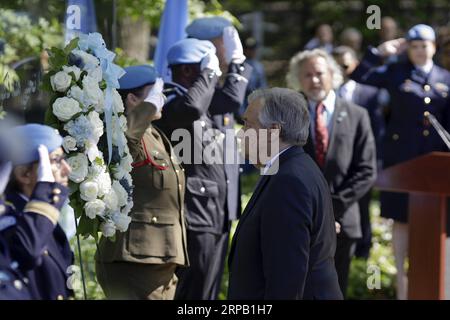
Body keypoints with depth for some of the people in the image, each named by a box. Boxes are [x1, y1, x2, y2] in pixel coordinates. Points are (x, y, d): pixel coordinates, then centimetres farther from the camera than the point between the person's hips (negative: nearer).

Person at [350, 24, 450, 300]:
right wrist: (380, 52, -9)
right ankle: (402, 282, 12)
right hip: (402, 155, -2)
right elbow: (359, 77, -6)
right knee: (402, 218, 3)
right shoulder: (395, 73, 3)